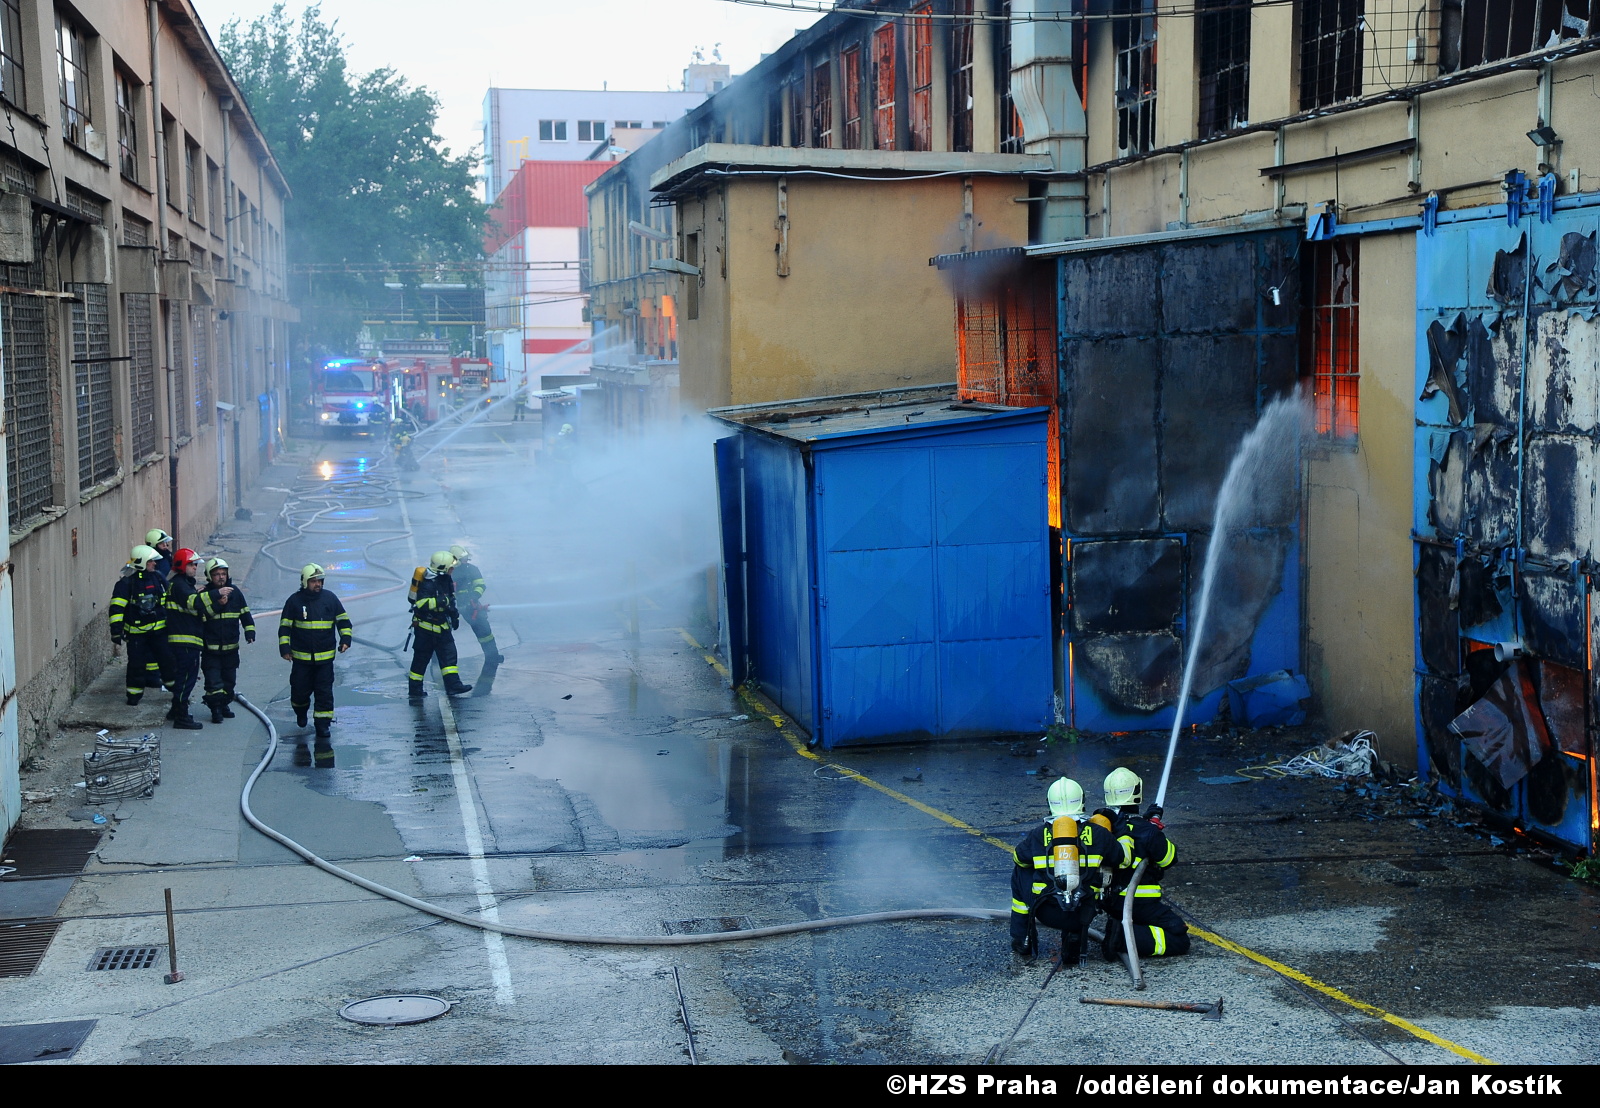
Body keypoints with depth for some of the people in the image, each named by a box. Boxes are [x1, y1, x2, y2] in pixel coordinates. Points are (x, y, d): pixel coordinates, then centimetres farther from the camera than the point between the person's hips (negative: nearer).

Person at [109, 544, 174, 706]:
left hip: (159, 630, 4)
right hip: (136, 631, -4)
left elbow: (168, 601, 19)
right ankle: (134, 693, 16)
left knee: (167, 659, 5)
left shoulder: (158, 578, 5)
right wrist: (116, 633, -16)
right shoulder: (126, 582, -12)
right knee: (136, 664, 2)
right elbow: (117, 608, -13)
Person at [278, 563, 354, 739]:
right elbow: (284, 627, 4)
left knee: (325, 692, -2)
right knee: (300, 690, 6)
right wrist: (284, 648, -3)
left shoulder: (330, 598, 3)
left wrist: (345, 638, -3)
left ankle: (323, 724, 5)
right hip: (301, 657, 0)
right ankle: (301, 712, 37)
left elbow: (343, 621, 11)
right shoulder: (295, 601, 0)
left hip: (325, 658, 0)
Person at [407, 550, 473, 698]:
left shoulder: (445, 579, 5)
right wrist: (440, 602, -35)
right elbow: (421, 603, -32)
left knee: (449, 653, 1)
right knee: (422, 657, 1)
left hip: (441, 625, 9)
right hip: (426, 626, -9)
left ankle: (453, 686, 0)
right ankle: (414, 688, 12)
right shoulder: (428, 582, -24)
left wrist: (454, 615, 17)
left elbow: (450, 599, 20)